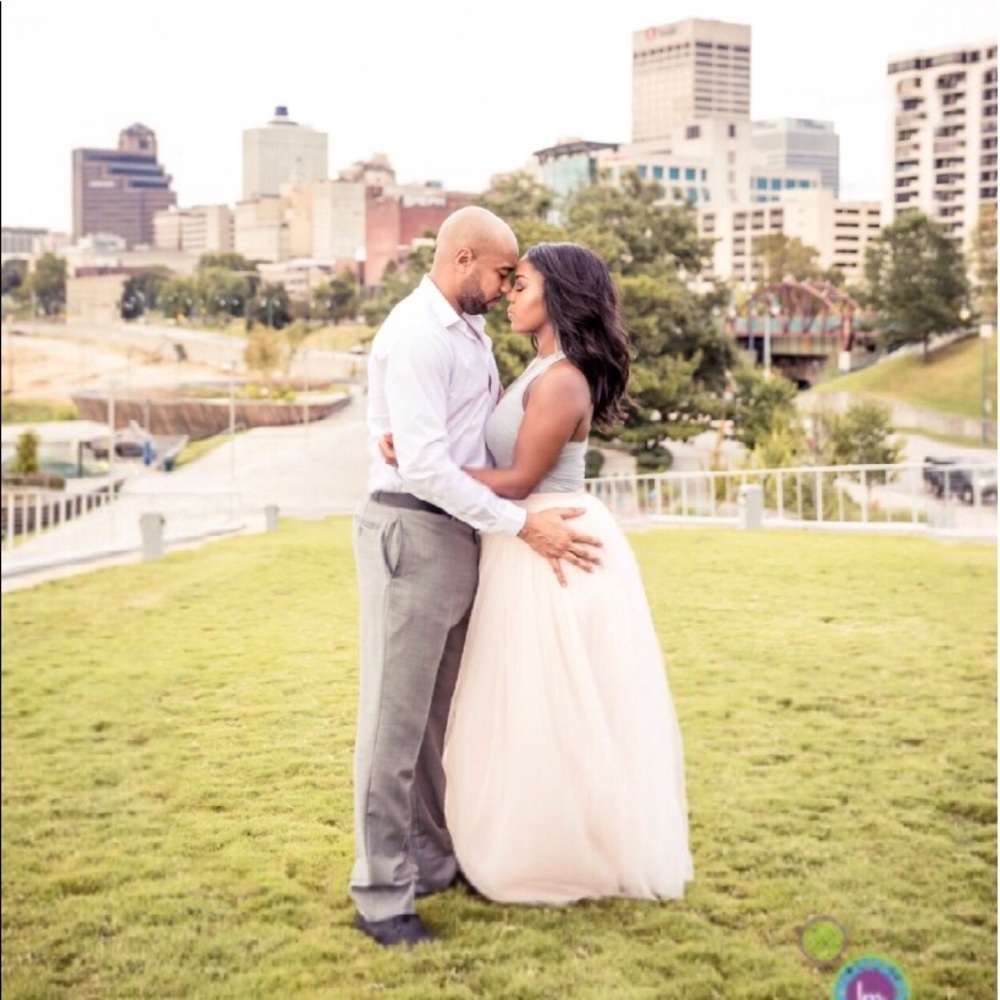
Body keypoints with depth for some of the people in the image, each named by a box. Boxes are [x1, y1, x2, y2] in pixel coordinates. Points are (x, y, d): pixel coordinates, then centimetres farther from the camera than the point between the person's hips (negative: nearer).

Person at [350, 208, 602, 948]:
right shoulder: (414, 337, -15)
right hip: (412, 533, -9)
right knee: (396, 716, -3)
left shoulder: (472, 333, 15)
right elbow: (425, 464, -23)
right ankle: (381, 895, 5)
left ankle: (433, 859, 28)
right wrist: (521, 524, -22)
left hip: (459, 534, 9)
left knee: (439, 714, 16)